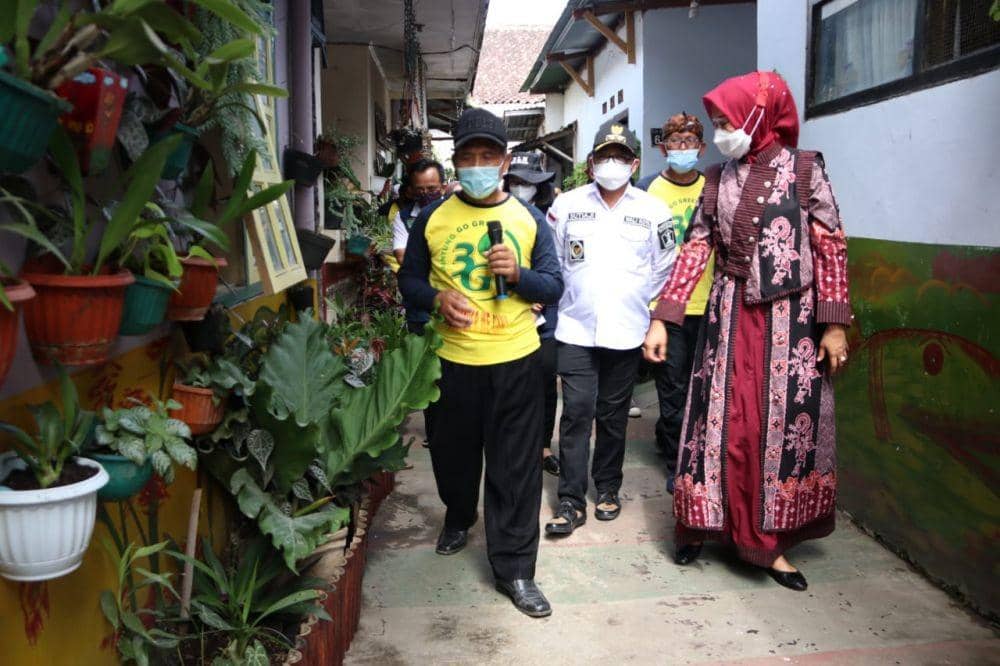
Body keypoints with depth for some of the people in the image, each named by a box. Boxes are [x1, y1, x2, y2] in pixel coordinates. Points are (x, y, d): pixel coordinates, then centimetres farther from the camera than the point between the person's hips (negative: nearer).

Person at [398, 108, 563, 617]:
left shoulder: (529, 219, 2)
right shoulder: (432, 218, 2)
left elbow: (553, 288, 1)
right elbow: (409, 280, 7)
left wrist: (517, 273, -19)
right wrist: (438, 298, -14)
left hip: (516, 360, -1)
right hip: (453, 359, 1)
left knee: (516, 467, 3)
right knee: (453, 451, 19)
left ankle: (514, 569, 16)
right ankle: (458, 518, 50)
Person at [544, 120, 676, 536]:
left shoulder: (653, 212, 2)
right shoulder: (566, 205, 2)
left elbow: (663, 268, 11)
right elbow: (552, 261, 11)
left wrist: (634, 301, 8)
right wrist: (568, 298, 10)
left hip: (626, 331, 1)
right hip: (576, 328, 0)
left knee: (613, 413, 11)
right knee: (576, 412, -4)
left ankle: (608, 487, 27)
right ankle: (572, 500, 4)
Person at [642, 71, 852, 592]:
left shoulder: (804, 169, -2)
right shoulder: (717, 179, 7)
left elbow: (831, 248, -4)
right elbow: (696, 249, 5)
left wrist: (834, 324, -9)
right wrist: (661, 319, 0)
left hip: (789, 317, -2)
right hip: (729, 314, 2)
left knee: (783, 420, 4)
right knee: (721, 420, 5)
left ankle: (769, 540, 17)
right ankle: (703, 523, 21)